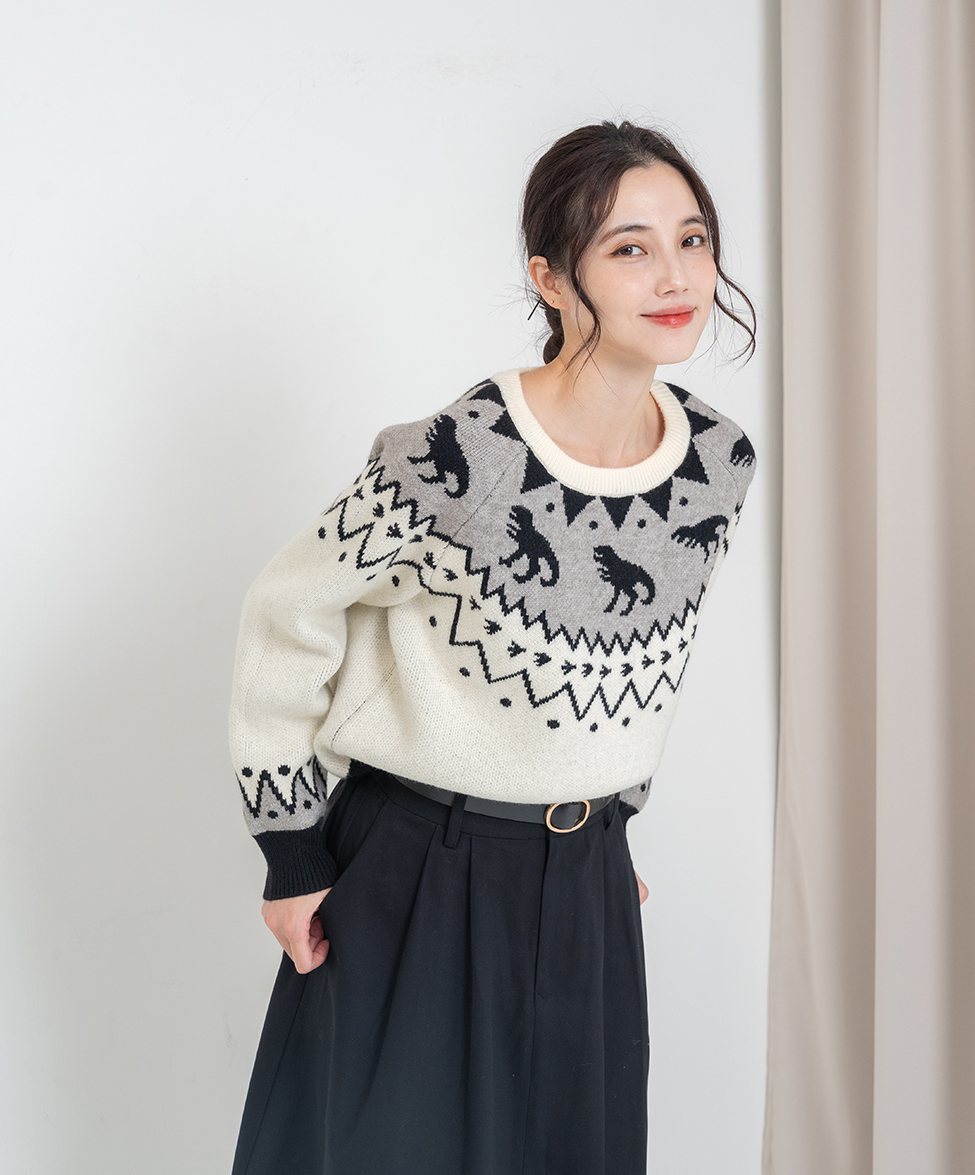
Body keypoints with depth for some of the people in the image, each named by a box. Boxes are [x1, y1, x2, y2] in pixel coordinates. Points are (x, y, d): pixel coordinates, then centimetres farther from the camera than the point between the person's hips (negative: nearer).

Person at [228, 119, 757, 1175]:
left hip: (588, 888, 5)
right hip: (416, 878, -5)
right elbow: (284, 623, -11)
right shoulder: (448, 464, -23)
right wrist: (293, 854, -6)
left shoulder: (721, 461, -5)